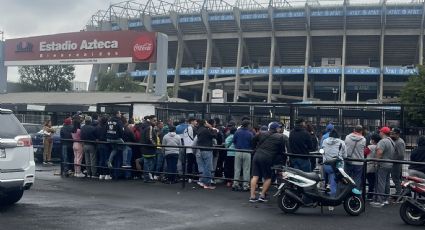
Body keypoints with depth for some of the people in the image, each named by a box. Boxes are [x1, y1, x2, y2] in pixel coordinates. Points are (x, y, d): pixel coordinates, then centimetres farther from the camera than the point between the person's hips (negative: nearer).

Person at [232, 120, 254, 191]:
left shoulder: (237, 132, -3)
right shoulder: (250, 133, -9)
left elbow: (234, 141, 2)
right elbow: (252, 143, -6)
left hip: (238, 152, 2)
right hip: (247, 153, -2)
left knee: (237, 169, 10)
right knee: (246, 170, 5)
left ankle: (235, 184, 10)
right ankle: (245, 185, 6)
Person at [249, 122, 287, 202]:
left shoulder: (262, 134, 18)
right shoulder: (280, 137, 5)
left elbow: (253, 142, 25)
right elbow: (283, 150, 7)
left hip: (257, 155, 5)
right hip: (267, 158, -5)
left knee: (255, 176, 6)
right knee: (268, 178, 10)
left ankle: (252, 196, 5)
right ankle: (262, 195, 7)